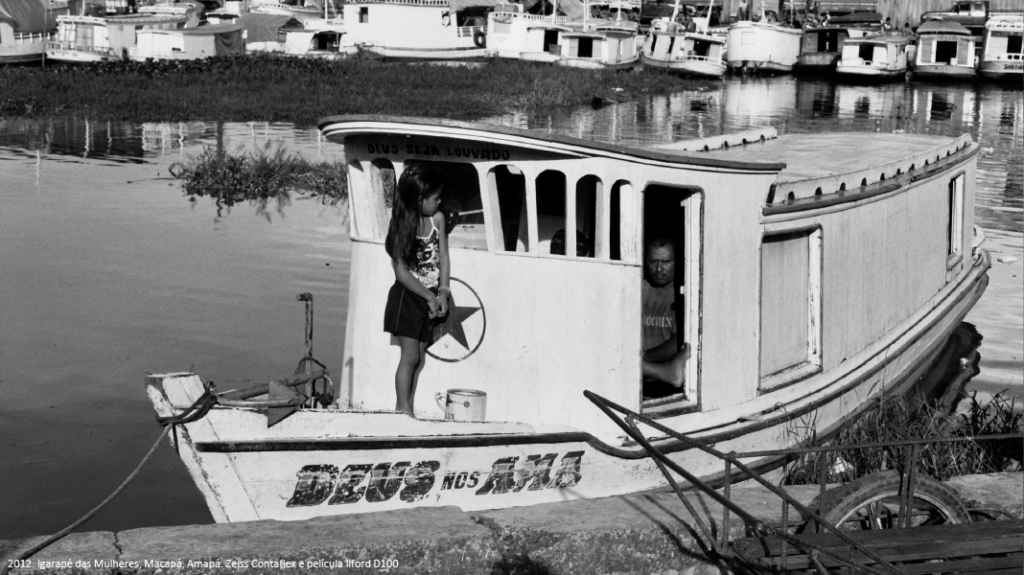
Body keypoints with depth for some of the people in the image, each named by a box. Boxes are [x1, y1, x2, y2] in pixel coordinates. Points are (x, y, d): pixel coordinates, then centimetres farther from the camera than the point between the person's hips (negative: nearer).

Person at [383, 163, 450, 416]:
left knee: (420, 357, 8)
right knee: (410, 357, -4)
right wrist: (429, 296, -16)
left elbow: (443, 258, 2)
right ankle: (403, 412, 5)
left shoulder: (437, 219, -1)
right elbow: (401, 273, -15)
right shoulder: (402, 227, -15)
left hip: (431, 297, 5)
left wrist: (442, 292, -10)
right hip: (408, 296, -5)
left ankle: (406, 409, 15)